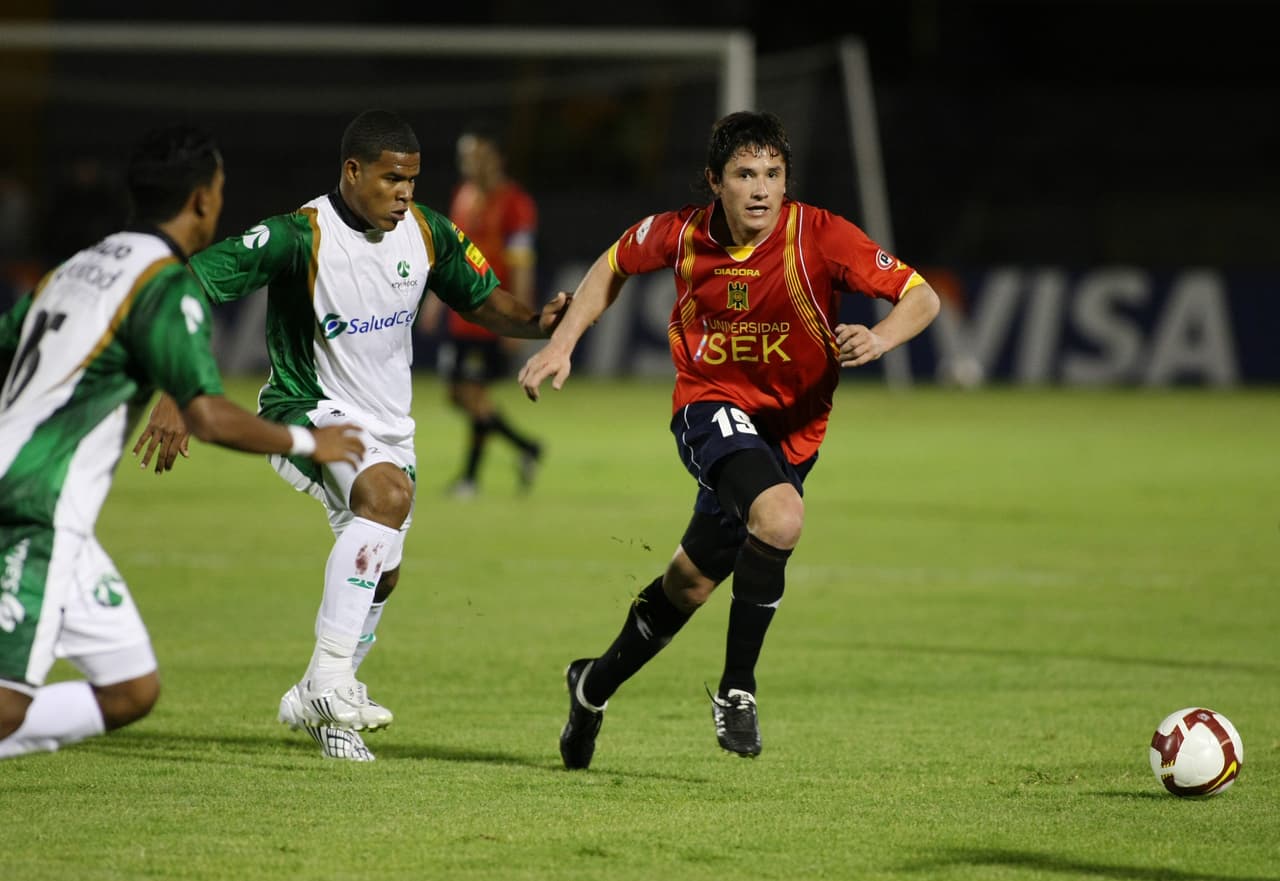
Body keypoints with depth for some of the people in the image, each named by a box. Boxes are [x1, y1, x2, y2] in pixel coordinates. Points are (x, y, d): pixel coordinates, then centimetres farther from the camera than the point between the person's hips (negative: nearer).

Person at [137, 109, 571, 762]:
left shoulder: (427, 233, -4)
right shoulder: (300, 237, -22)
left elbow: (482, 299, 11)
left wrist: (537, 322, -11)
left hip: (388, 425, 7)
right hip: (308, 413, -7)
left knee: (381, 578, 15)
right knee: (388, 491, -35)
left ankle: (317, 704, 39)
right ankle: (330, 675, -34)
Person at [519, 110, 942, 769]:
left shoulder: (820, 236, -17)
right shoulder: (684, 234, -10)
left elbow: (922, 298, -15)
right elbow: (614, 266, 11)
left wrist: (879, 339, -35)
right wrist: (562, 344, 4)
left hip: (789, 429, 2)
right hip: (710, 407, -2)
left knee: (691, 580, 13)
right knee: (780, 516, -32)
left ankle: (597, 684, 39)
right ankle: (736, 688, -20)